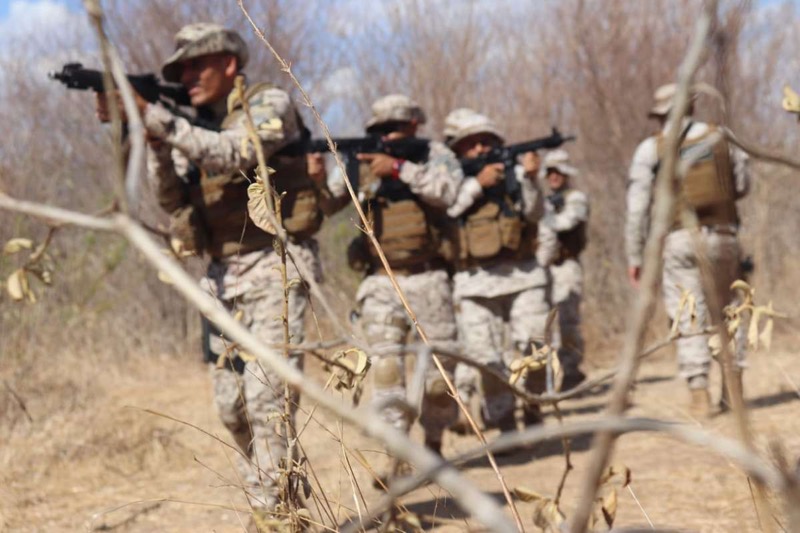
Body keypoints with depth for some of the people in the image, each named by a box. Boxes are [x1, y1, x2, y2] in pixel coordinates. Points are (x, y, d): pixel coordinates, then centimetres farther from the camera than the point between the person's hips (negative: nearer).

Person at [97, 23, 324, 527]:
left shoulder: (270, 105, -3)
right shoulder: (197, 126, 16)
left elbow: (230, 155, -22)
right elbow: (172, 197, 2)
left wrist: (153, 115, -25)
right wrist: (151, 135, -13)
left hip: (274, 264, -7)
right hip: (222, 274, 7)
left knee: (267, 397, -14)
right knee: (232, 406, 8)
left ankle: (273, 514, -10)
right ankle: (284, 495, 22)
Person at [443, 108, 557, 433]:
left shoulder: (512, 172, 9)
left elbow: (534, 212, -2)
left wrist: (529, 178, -17)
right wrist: (477, 182, -15)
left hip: (522, 274, 1)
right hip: (476, 281, -1)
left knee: (535, 346, -5)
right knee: (485, 357, -3)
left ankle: (533, 413, 12)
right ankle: (505, 426, 6)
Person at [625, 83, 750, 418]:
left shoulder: (651, 149, 0)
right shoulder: (722, 137, 7)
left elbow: (637, 208, -3)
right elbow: (742, 186, 16)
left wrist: (634, 257, 2)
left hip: (679, 240, -2)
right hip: (723, 236, 2)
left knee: (689, 319, -1)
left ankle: (699, 395, -8)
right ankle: (735, 387, 21)